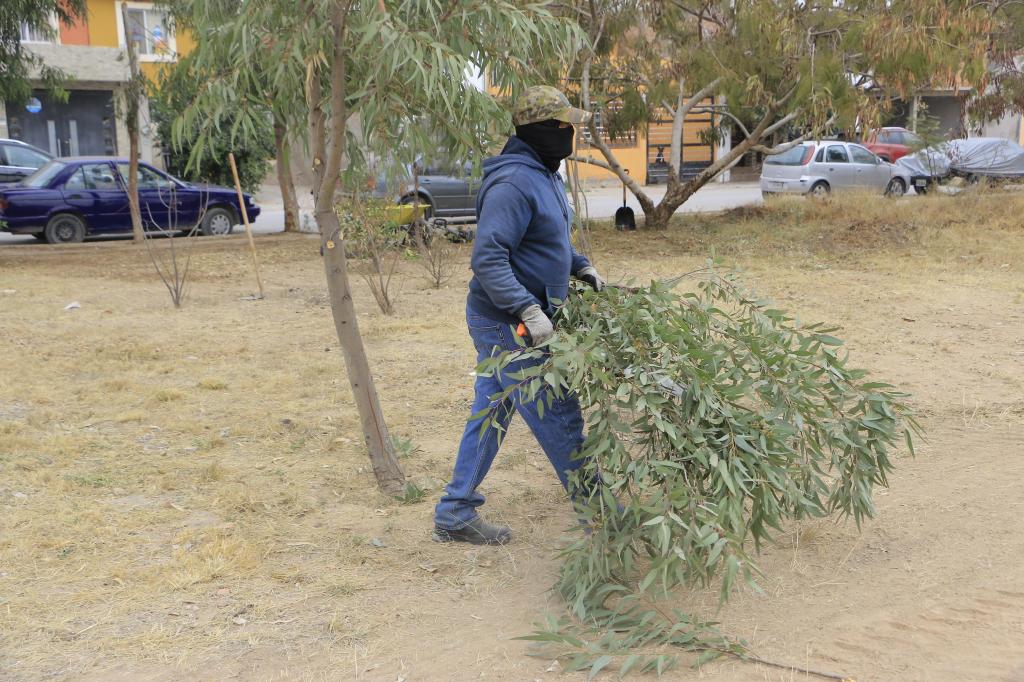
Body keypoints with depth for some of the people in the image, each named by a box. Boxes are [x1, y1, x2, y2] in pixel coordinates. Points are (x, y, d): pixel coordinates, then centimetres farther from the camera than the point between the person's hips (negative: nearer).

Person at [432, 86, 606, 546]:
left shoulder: (543, 175, 12)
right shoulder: (513, 183, -22)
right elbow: (487, 258, -29)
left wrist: (580, 268, 13)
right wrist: (528, 310, -35)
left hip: (507, 324, 10)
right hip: (506, 326, -10)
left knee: (491, 416, 15)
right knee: (561, 422, -2)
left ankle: (454, 515, 25)